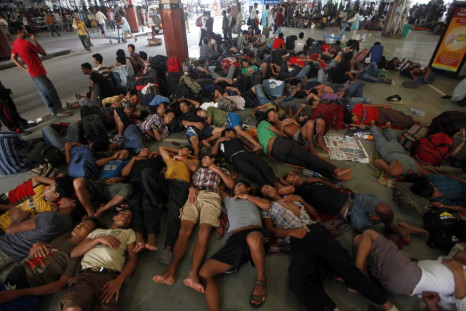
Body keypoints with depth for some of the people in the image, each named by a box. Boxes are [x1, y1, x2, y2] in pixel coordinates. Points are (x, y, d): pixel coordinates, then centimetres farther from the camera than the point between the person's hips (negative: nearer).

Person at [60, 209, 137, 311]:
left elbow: (133, 258, 10)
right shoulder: (97, 231, 31)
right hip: (86, 274, 2)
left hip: (110, 276, -2)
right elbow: (73, 253, 18)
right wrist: (99, 239, 3)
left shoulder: (129, 232, 24)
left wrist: (119, 281, -8)